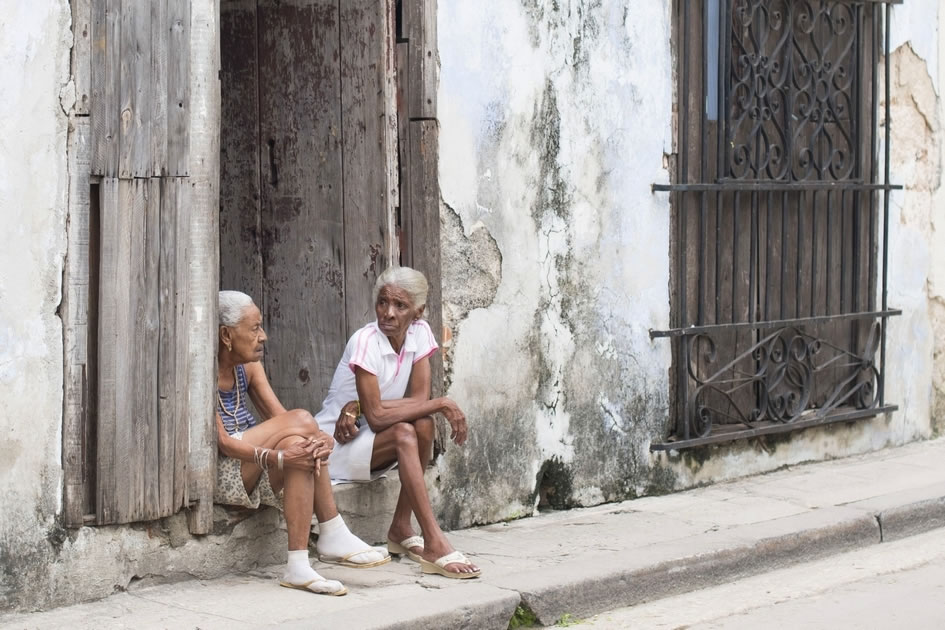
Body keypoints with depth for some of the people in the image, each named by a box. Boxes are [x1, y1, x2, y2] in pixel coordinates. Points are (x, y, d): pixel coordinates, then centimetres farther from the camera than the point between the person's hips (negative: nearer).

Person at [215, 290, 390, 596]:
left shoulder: (249, 367, 13)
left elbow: (278, 416, 3)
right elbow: (222, 442, -20)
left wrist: (316, 441, -19)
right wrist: (278, 457, -32)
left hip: (250, 475, 8)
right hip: (218, 473, -8)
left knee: (297, 444, -24)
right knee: (301, 420, -21)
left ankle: (299, 565, -24)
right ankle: (333, 534, -18)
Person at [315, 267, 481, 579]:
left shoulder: (420, 333, -5)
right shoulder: (365, 342, -22)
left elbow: (419, 399, -14)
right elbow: (376, 416, -28)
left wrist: (358, 406, -26)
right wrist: (442, 404, -26)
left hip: (372, 438, 6)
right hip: (335, 445, -6)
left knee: (423, 424, -23)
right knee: (404, 433, -31)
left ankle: (401, 529, -12)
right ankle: (434, 544, -34)